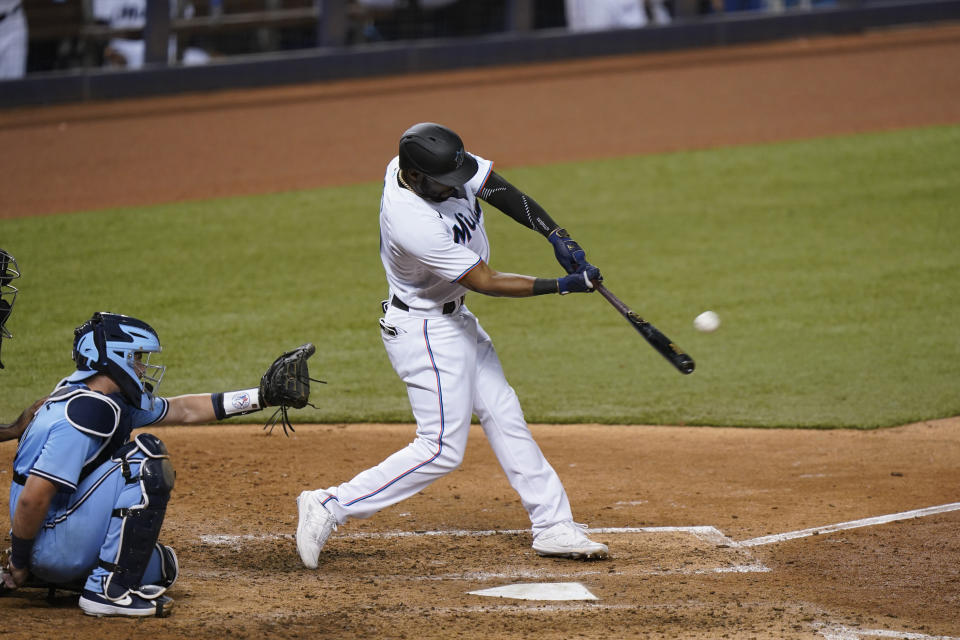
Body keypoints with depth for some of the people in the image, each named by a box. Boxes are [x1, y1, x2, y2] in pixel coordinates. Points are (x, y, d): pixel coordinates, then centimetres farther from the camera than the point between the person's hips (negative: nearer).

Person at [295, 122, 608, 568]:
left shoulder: (439, 165, -12)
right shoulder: (415, 225, -35)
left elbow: (498, 189, -1)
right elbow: (487, 282, -29)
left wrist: (556, 236, -11)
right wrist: (564, 285, -25)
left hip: (455, 321, 9)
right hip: (424, 331, -9)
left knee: (504, 418, 13)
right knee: (442, 449, -10)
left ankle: (553, 527, 20)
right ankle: (329, 507, -6)